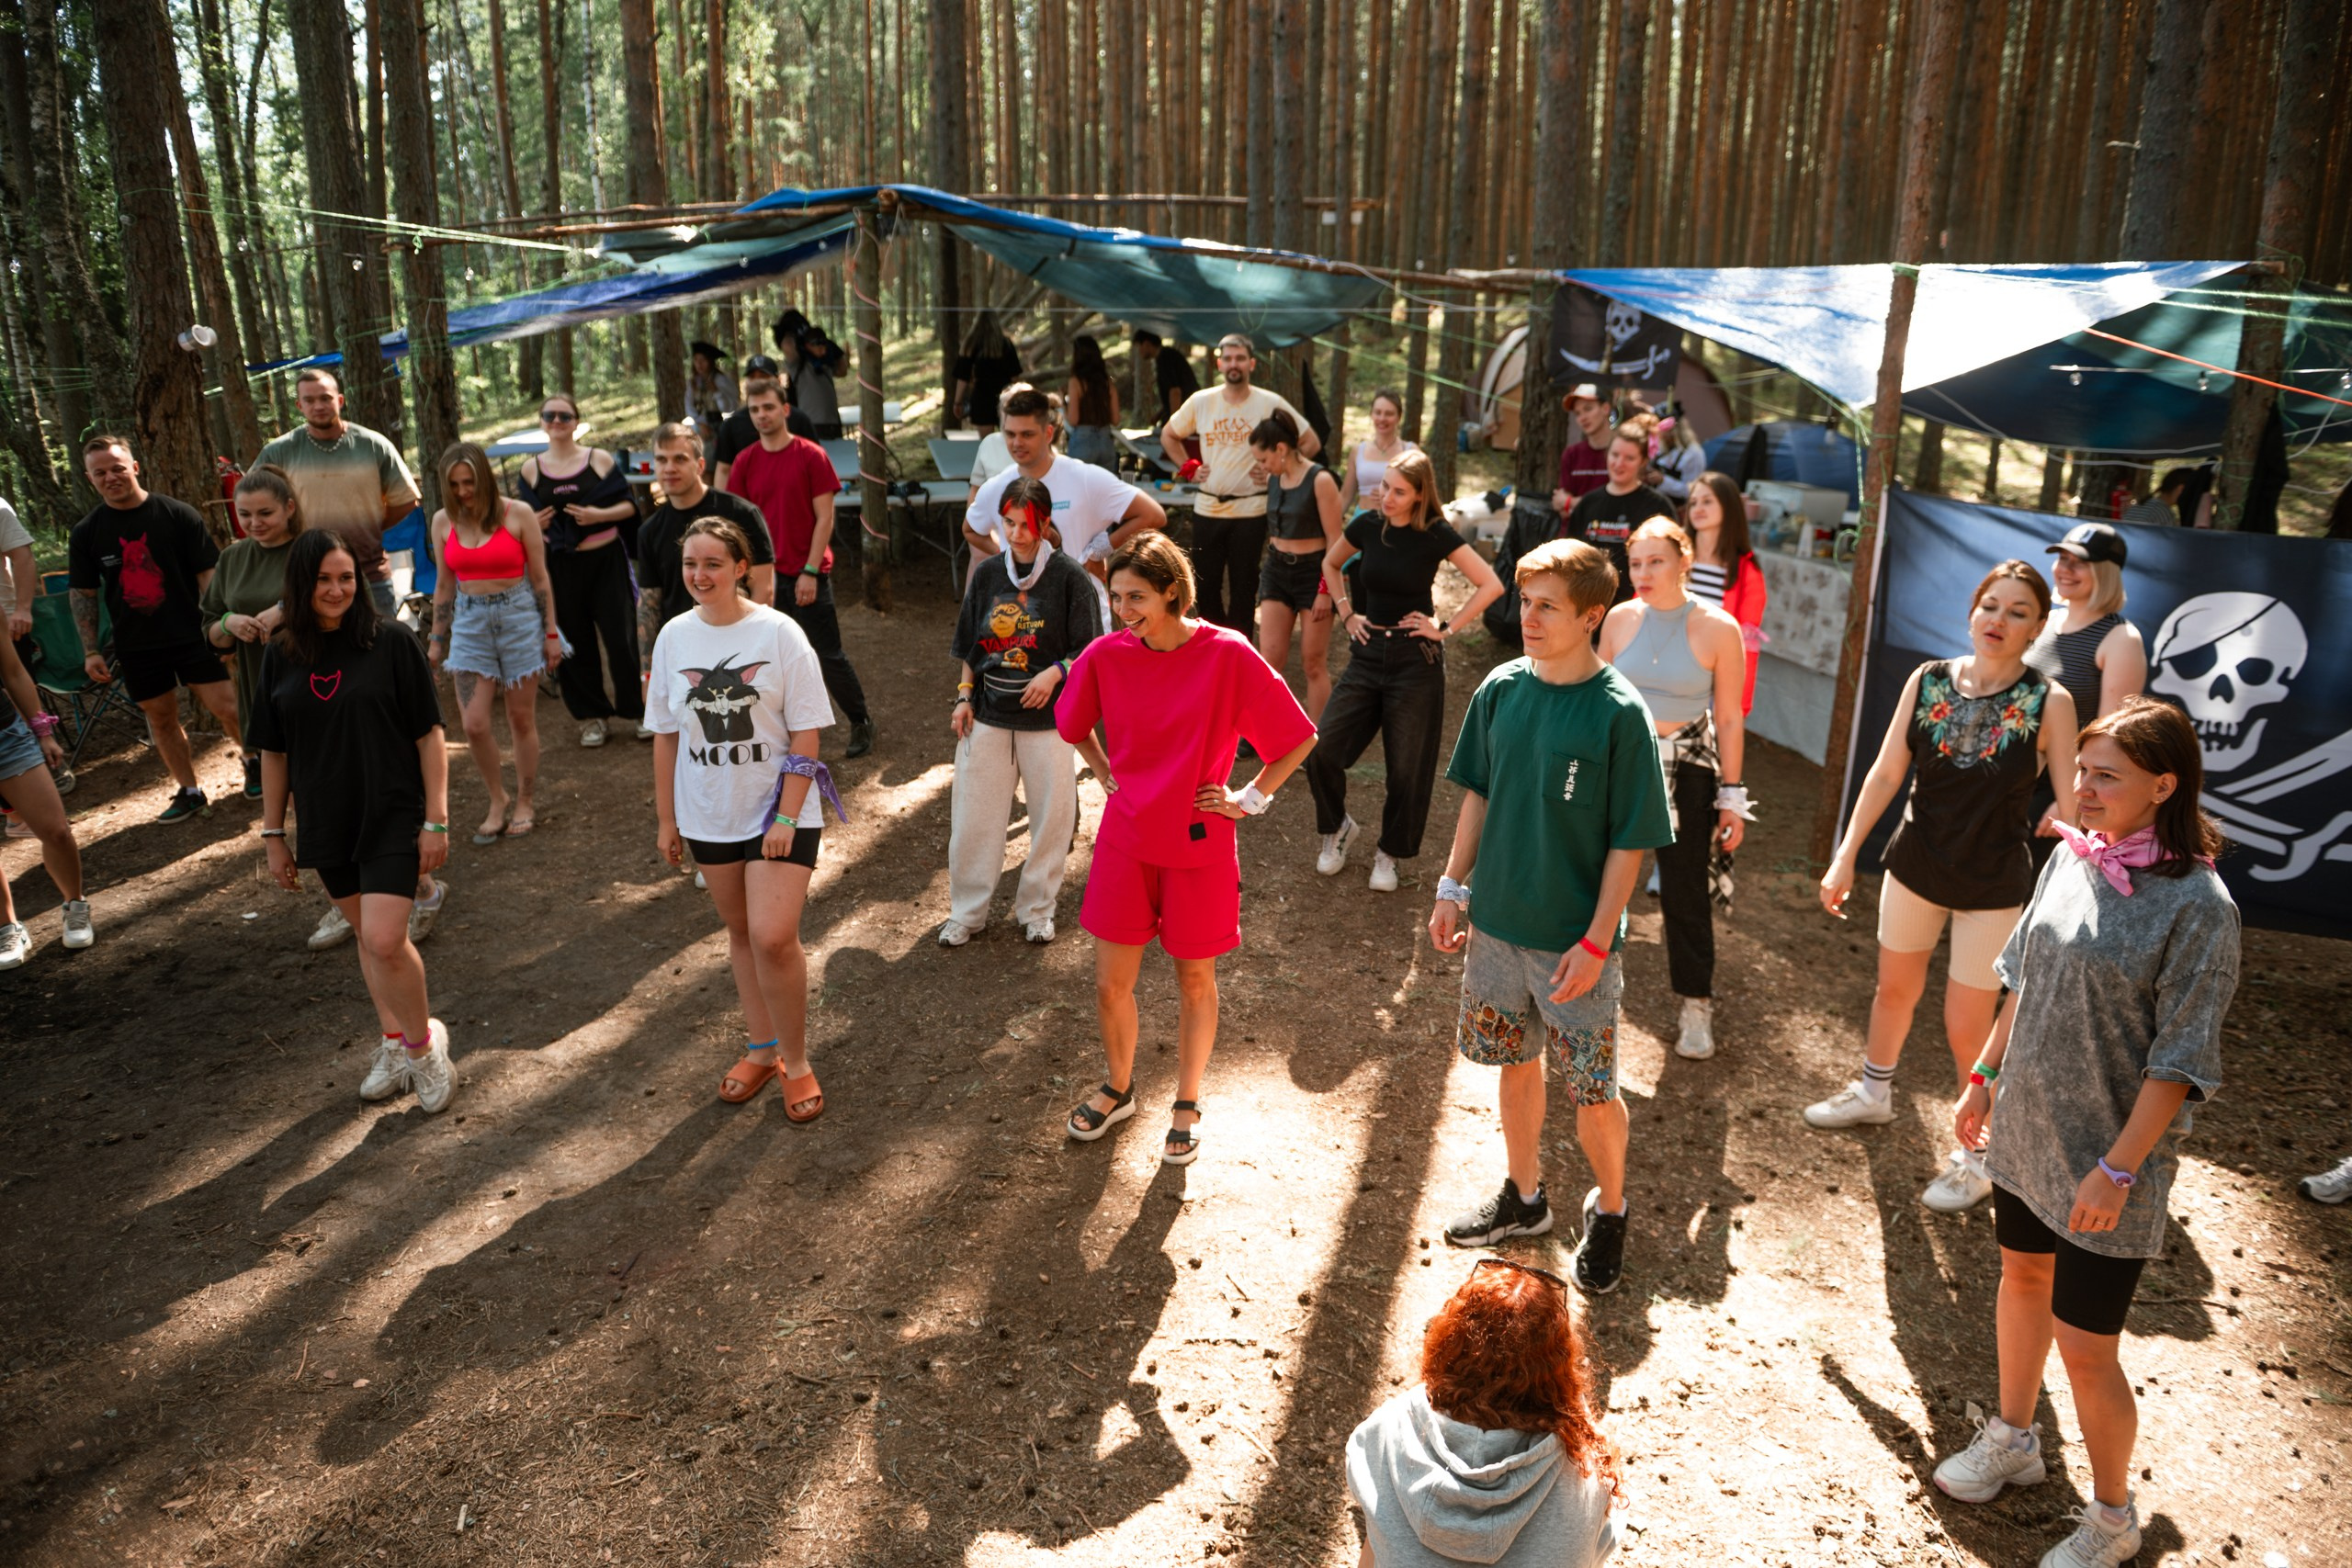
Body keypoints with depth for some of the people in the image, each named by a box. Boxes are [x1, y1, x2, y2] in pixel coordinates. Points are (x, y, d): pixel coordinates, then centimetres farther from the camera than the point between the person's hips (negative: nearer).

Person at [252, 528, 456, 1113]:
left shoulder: (391, 641, -9)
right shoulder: (281, 654, 2)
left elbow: (429, 734, -7)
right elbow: (273, 751, 9)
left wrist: (436, 820, -9)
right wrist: (273, 834, 10)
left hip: (392, 815, -4)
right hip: (327, 823, 4)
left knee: (385, 940, -13)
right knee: (368, 935, 15)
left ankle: (423, 1042, 10)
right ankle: (394, 1042, 32)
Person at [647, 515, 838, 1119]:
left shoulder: (779, 633, -11)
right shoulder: (674, 637, 1)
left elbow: (806, 735, -10)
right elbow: (666, 734, 8)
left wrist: (787, 818, -15)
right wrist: (666, 818, 9)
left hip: (779, 810, -4)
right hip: (709, 814, 4)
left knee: (774, 937, -13)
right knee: (740, 932, 14)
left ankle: (796, 1060, 6)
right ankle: (762, 1048, 31)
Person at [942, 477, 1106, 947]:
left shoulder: (1068, 575, -7)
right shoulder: (988, 573, 4)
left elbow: (1087, 651, -6)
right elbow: (970, 645, 13)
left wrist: (1054, 673, -21)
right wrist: (964, 696, 6)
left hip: (1048, 717, -3)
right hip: (988, 714, 3)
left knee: (1052, 815, 7)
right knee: (974, 815, 7)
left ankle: (1036, 908, 26)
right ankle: (966, 912, 22)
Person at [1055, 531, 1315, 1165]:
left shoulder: (1228, 655, -15)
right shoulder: (1107, 654, -5)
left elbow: (1299, 737, -6)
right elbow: (1071, 723, 17)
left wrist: (1253, 797, -6)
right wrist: (1104, 772, 9)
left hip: (1199, 845, -2)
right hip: (1125, 841, 3)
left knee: (1195, 979, 13)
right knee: (1110, 982, 8)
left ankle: (1187, 1106, 33)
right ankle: (1118, 1089, 35)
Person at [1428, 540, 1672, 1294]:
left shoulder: (1619, 712, -16)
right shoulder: (1501, 688, -3)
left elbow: (1630, 840, -13)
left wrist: (1597, 941, -15)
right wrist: (1453, 885, 6)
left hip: (1576, 943, -4)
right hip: (1498, 921, 5)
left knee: (1592, 1092, 6)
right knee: (1515, 1062, 19)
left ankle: (1609, 1210, 32)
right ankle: (1525, 1196, 39)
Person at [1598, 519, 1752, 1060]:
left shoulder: (1718, 629, -9)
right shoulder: (1620, 619, -2)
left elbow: (1729, 718, -4)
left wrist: (1732, 795, -4)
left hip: (1687, 772, -2)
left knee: (1686, 893, 6)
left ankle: (1697, 1006, 22)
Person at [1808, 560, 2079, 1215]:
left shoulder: (2048, 703, -15)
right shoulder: (1928, 681, -6)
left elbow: (2070, 805, -13)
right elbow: (1886, 773, -1)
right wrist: (1846, 856, 0)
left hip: (1994, 888, -3)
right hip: (1915, 867, 4)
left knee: (1967, 1026, 2)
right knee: (1895, 988, 22)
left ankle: (1978, 1155, 25)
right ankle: (1873, 1093, 49)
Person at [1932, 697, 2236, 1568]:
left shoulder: (2196, 905, -21)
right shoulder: (2072, 856, -2)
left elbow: (2180, 1062, -19)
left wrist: (2119, 1168, -19)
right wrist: (1986, 1078, 14)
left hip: (2105, 1155, -6)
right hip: (2028, 1128, 6)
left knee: (2085, 1345, 4)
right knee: (2024, 1275, 23)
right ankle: (2012, 1439, 46)